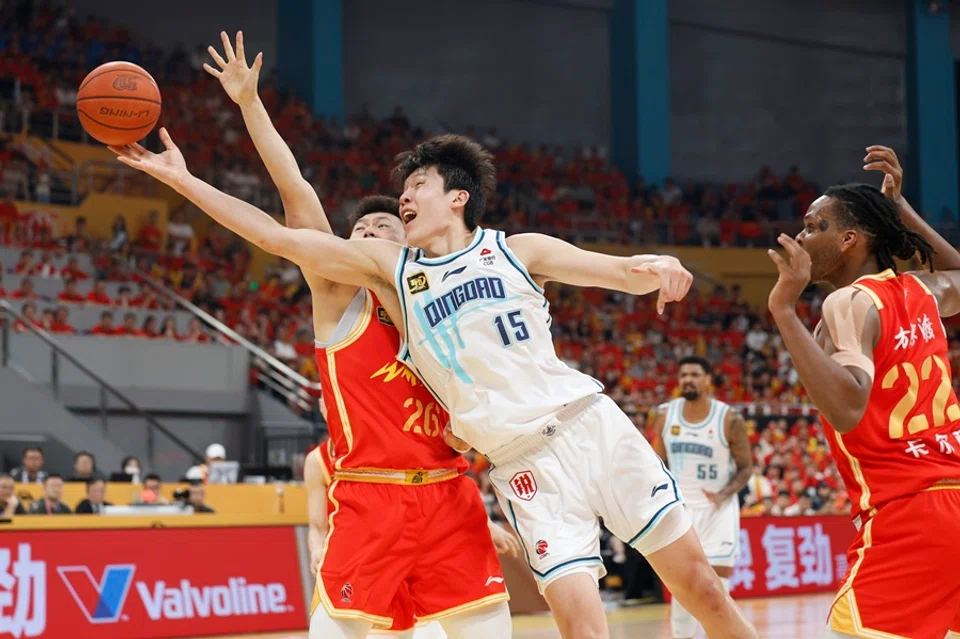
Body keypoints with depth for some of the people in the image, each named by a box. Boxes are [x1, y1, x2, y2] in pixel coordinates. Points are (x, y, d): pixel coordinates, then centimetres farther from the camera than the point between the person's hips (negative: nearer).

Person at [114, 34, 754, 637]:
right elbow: (279, 237, 8)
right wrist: (182, 178, 5)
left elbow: (625, 273, 4)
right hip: (524, 465, 0)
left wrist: (655, 266, -20)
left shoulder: (519, 250, 7)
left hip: (592, 424, 0)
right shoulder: (389, 266, 11)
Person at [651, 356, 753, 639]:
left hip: (717, 510, -3)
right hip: (679, 508, 3)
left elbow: (746, 467, -5)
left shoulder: (730, 419, -12)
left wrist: (724, 494, -22)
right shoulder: (666, 415, -1)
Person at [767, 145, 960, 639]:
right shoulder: (919, 292, 14)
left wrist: (784, 309, -22)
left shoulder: (850, 302, -8)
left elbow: (847, 407, -26)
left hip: (906, 518, -9)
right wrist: (899, 207, 34)